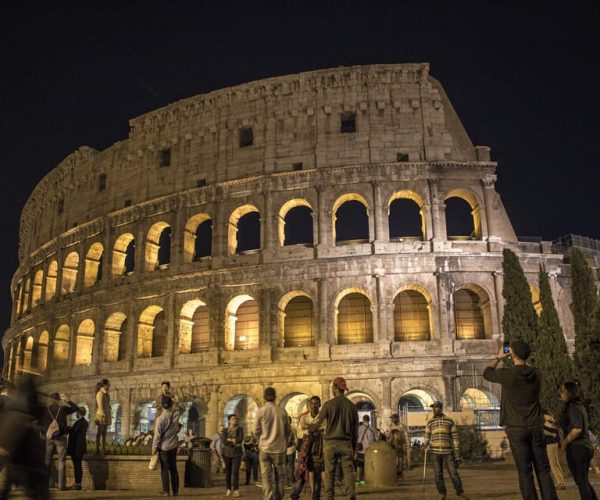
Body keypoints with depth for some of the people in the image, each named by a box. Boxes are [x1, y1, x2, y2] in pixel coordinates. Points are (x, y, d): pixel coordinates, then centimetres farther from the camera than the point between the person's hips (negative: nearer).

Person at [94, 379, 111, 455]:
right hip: (102, 415, -9)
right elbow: (100, 406, -17)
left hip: (106, 415, 9)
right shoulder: (100, 394, -12)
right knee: (100, 433, -5)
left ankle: (104, 450, 10)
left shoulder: (105, 394, 15)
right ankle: (97, 450, -3)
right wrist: (103, 415, -21)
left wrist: (109, 417, 17)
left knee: (104, 433, 8)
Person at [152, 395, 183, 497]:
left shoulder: (160, 419, -18)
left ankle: (166, 491, 5)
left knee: (165, 469, 3)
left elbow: (157, 435, -15)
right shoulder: (176, 414, -5)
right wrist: (173, 404, 12)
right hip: (173, 446, 4)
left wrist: (154, 448, -6)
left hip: (163, 447, -4)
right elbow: (181, 408, 20)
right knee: (173, 469, 11)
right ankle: (175, 490, 15)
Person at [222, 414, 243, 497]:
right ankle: (228, 490, 10)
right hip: (227, 453, 1)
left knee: (235, 471, -10)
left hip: (237, 453, -1)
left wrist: (229, 439, -9)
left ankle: (236, 490, -8)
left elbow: (240, 439, -13)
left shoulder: (240, 429, 4)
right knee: (228, 471, 2)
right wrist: (234, 442, -11)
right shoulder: (225, 430, 5)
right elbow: (224, 441, -10)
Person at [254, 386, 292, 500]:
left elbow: (256, 431, -2)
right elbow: (288, 430, 5)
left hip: (264, 448, -1)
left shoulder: (260, 411, -6)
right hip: (279, 448, 1)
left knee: (266, 478, 2)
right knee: (279, 477, 14)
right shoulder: (282, 411, -2)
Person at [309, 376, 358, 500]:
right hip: (346, 443, 2)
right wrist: (354, 446, 17)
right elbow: (355, 429, 8)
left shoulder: (328, 404, -5)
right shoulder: (351, 405, 4)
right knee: (348, 471, 1)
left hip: (331, 442, -2)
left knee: (330, 473, 7)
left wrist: (307, 428, 18)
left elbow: (317, 423, -2)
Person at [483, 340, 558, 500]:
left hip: (517, 428, -3)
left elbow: (487, 373, 10)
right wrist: (515, 360, 25)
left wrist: (498, 357, 21)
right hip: (536, 427, 4)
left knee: (525, 472, -1)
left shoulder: (507, 374, -10)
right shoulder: (535, 374, 2)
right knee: (543, 470, 6)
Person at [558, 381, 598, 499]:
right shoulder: (580, 407, 14)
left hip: (576, 448, -9)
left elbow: (577, 429, -26)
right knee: (584, 481, 18)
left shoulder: (573, 408, -15)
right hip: (586, 446, 9)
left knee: (581, 482, -1)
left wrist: (565, 442, -14)